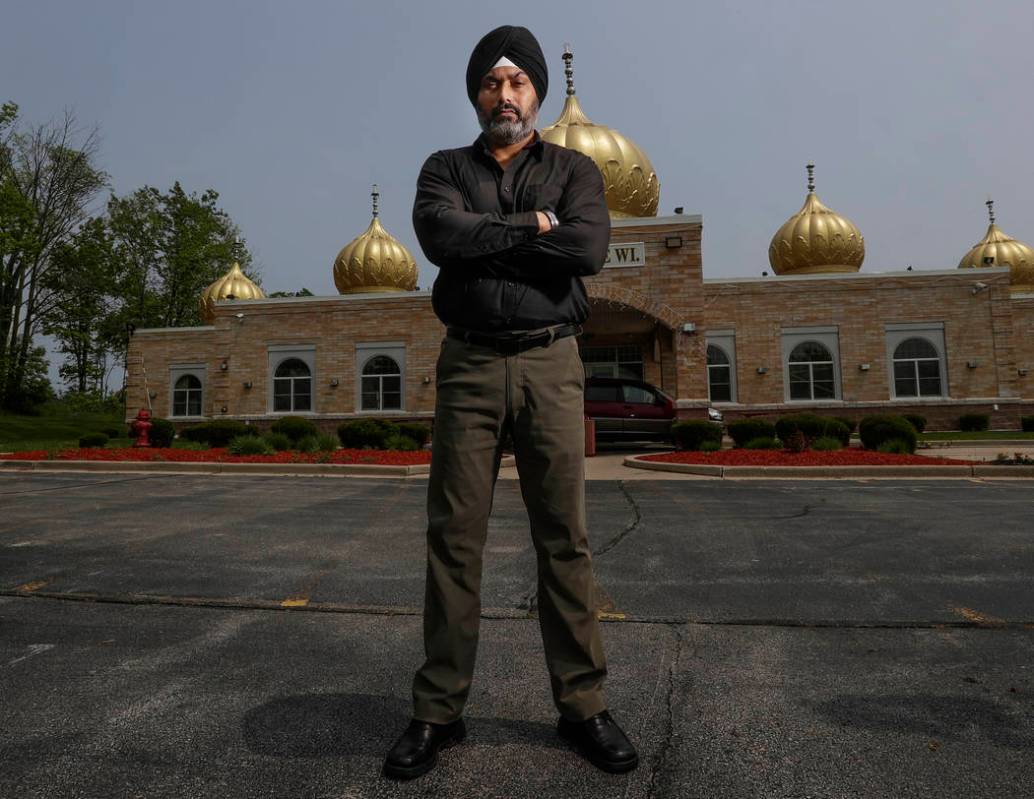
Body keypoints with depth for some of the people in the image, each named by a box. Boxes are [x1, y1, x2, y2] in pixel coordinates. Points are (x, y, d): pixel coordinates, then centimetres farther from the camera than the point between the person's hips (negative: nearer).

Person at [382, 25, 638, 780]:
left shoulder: (574, 169, 14)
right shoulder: (445, 169, 15)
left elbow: (589, 248, -8)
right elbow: (442, 236, -9)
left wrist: (485, 239, -5)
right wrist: (533, 226, -5)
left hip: (549, 365, 0)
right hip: (469, 365, 1)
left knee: (565, 540, 1)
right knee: (454, 539, 1)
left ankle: (583, 706, 15)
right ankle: (439, 711, 13)